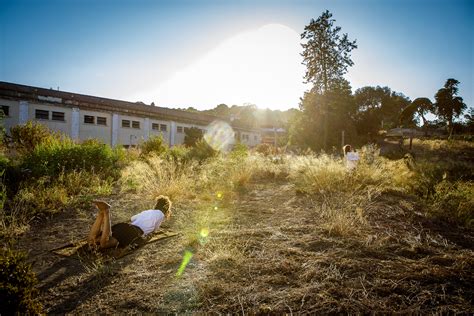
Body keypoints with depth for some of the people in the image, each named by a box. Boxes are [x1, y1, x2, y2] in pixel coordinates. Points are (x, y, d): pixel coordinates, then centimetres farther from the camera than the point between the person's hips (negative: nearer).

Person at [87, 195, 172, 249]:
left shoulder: (146, 211, 35)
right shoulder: (160, 214, 14)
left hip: (124, 227, 7)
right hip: (134, 233, -7)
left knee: (91, 240, -5)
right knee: (103, 244, -28)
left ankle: (102, 211, -21)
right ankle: (106, 212, -30)